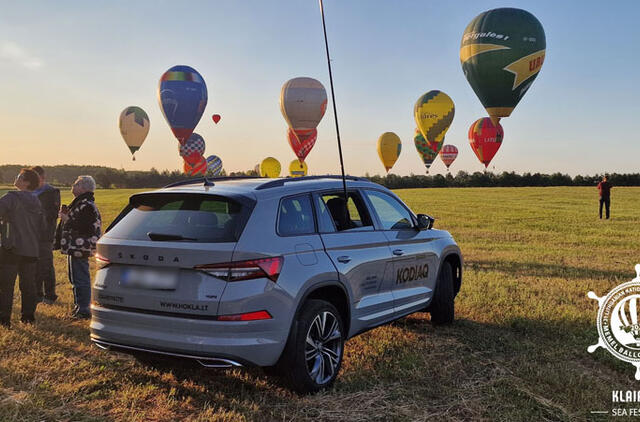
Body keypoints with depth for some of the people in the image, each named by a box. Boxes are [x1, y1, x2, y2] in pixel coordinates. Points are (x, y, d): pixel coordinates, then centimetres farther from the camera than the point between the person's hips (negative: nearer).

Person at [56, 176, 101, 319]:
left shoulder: (86, 205, -18)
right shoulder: (79, 202, 17)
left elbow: (83, 227, -26)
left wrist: (67, 219, -17)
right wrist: (67, 216, 11)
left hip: (80, 248, -11)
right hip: (74, 248, 11)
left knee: (81, 279, -7)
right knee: (75, 278, 17)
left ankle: (83, 310, -1)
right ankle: (79, 306, 26)